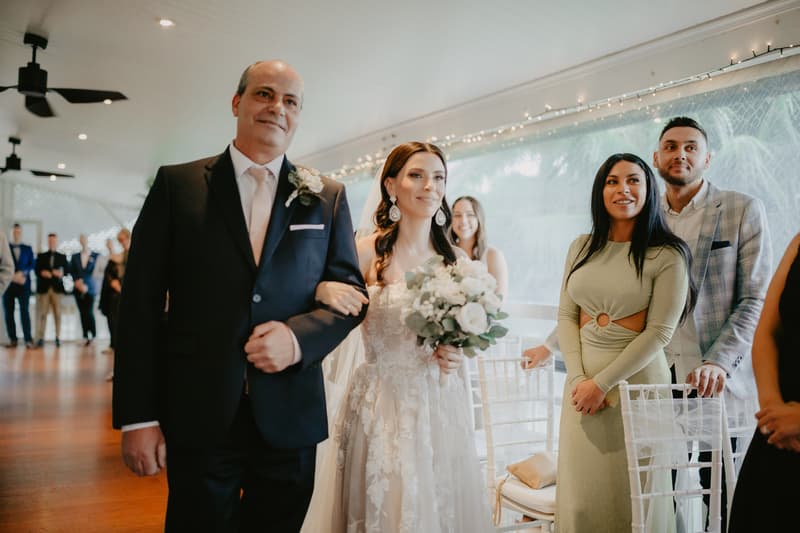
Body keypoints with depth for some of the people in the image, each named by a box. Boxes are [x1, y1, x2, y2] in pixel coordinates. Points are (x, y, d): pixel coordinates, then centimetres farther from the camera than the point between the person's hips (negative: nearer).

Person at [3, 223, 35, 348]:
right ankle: (12, 339, 6)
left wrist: (22, 273, -12)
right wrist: (13, 277, -12)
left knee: (24, 311, -7)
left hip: (23, 284, -1)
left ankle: (28, 339, -9)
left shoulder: (28, 249, 13)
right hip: (9, 284, 1)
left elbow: (31, 265, 6)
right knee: (8, 312, 1)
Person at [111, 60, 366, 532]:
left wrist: (299, 336, -14)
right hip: (198, 417, -1)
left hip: (290, 419, 2)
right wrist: (137, 417, -5)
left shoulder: (327, 198, 6)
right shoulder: (178, 184, 1)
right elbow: (140, 304, -1)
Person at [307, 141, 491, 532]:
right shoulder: (368, 251, -7)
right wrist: (323, 290, -29)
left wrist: (458, 355, -7)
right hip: (380, 404, -3)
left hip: (441, 405, 3)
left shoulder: (457, 259, 3)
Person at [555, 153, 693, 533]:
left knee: (633, 498, 6)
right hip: (582, 378, 4)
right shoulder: (581, 247, 8)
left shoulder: (667, 255, -6)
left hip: (637, 379, -4)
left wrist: (602, 383, -13)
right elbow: (566, 316, 6)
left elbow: (659, 332, -10)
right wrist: (578, 378, -7)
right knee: (581, 497, 10)